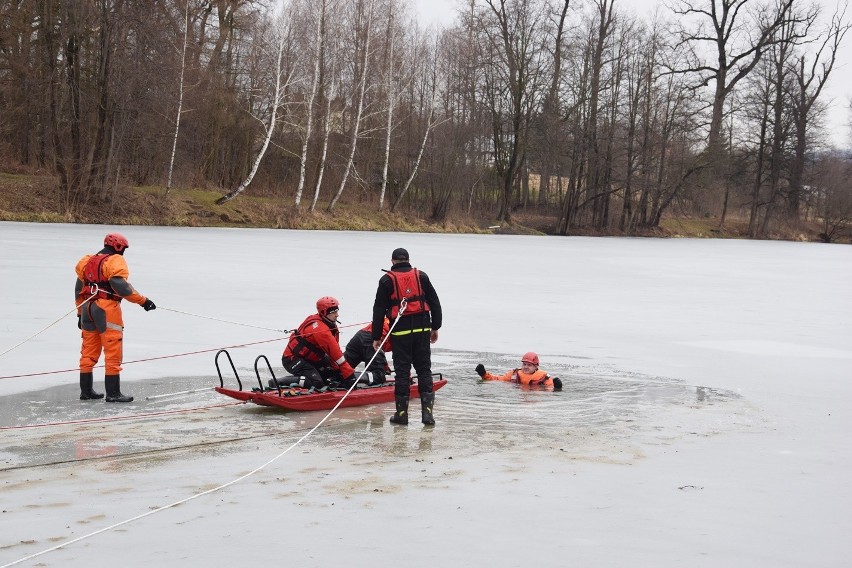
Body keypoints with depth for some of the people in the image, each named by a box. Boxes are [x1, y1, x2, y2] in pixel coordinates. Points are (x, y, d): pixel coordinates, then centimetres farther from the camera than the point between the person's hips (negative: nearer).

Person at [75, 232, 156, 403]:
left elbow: (79, 290, 18)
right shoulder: (115, 261, -7)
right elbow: (121, 287, -20)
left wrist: (81, 313, 24)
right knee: (113, 353, -3)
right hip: (107, 311, -8)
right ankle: (113, 393, -3)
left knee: (89, 353, 14)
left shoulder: (87, 262, 16)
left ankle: (86, 390, 19)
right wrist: (143, 301, -17)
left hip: (88, 310, 8)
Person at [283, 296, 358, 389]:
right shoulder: (321, 330, -29)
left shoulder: (330, 324, 1)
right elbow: (336, 354, -30)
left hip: (311, 358, 10)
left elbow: (335, 352, 2)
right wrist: (350, 375, -29)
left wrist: (337, 369, -7)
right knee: (316, 383, -27)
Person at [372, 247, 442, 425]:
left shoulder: (387, 280, 0)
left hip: (400, 331, -2)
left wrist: (376, 337, 4)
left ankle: (402, 412, 7)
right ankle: (427, 410, 2)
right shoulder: (421, 276, 7)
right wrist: (435, 327, 18)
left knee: (402, 370, 4)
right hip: (422, 329, 2)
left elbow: (379, 310, -1)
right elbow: (435, 302, 9)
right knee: (424, 369, 8)